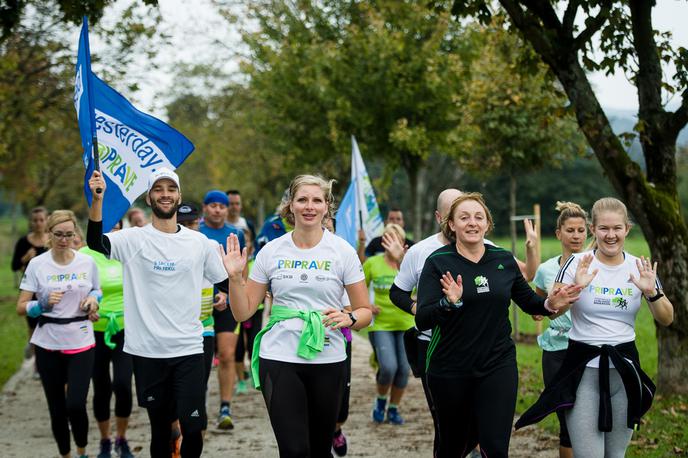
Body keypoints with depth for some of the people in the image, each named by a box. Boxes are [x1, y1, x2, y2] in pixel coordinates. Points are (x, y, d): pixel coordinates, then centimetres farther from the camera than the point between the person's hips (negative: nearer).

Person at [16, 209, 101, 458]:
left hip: (81, 343, 0)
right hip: (48, 346, 0)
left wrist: (93, 298, -5)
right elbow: (21, 307, -2)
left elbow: (97, 291, 18)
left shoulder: (87, 262, 1)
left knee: (76, 405, -12)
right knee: (57, 409, 6)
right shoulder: (37, 265, -3)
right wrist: (44, 304, -21)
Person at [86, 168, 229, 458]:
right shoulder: (133, 239, -3)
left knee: (193, 428, -6)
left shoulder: (199, 242, 5)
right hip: (147, 350, -1)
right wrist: (98, 199, -33)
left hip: (189, 349, 1)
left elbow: (223, 283, 18)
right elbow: (95, 242, -22)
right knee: (159, 428, 10)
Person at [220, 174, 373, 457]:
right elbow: (243, 312, 6)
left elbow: (365, 312, 4)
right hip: (279, 360, 0)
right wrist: (234, 276, -10)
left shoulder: (343, 251, 1)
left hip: (327, 361, 1)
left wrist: (348, 317, -18)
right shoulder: (271, 251, 3)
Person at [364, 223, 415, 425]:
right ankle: (380, 400, 13)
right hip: (380, 324, -2)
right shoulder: (372, 263, -1)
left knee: (403, 369, 2)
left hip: (405, 324, 2)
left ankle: (393, 409, 24)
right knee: (388, 367, -17)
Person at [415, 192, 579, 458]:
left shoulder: (504, 260, 3)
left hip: (498, 366, 2)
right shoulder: (438, 262, -8)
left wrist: (550, 305, -5)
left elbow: (529, 302, 16)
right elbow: (422, 321, -15)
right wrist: (449, 303, -33)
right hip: (450, 371, -2)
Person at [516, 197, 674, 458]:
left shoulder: (638, 268, 3)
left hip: (624, 368, 3)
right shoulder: (577, 264, -4)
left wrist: (652, 292, -14)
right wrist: (575, 287, -23)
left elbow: (666, 320, 4)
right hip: (584, 368, -3)